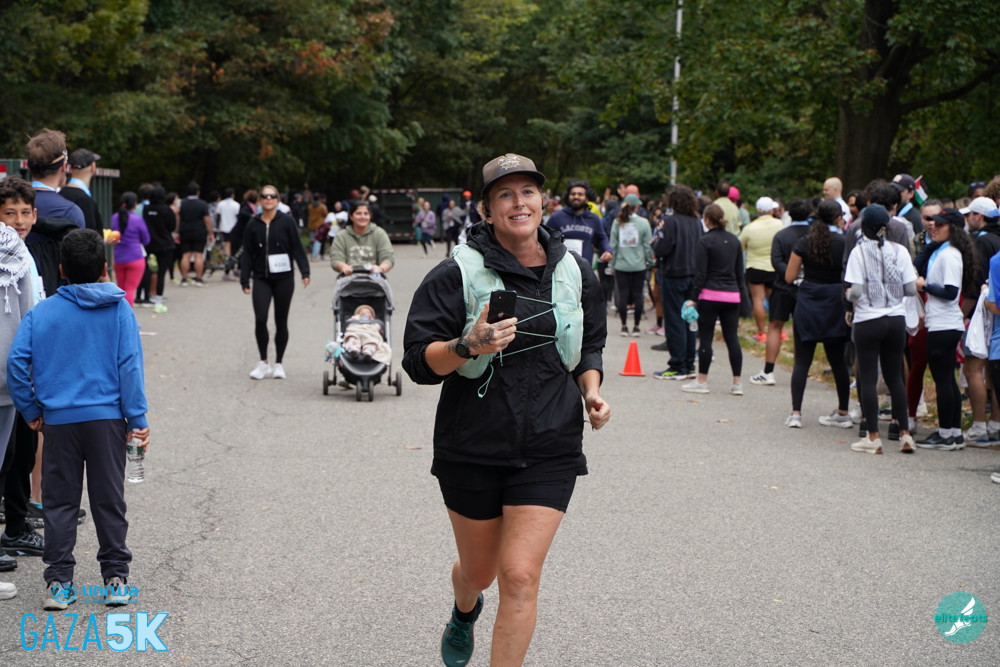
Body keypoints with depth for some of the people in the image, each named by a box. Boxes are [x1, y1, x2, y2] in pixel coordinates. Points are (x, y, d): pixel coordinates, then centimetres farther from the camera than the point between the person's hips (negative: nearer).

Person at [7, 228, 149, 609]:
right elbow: (130, 365, -6)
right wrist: (137, 419, -3)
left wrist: (31, 411, 7)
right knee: (109, 500, 8)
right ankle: (116, 580, 12)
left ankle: (58, 582, 7)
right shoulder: (119, 310, -3)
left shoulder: (41, 313, 1)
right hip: (107, 418, -1)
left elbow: (16, 363, -3)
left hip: (58, 421, 1)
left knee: (59, 502, 8)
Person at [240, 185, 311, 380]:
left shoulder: (286, 221, 0)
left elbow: (297, 247, 0)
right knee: (260, 319, -13)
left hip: (283, 278, -1)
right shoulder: (253, 224, 6)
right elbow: (247, 253, 9)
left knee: (281, 322, 5)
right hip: (261, 278, 1)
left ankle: (278, 364, 17)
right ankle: (263, 362, 2)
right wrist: (245, 280, 5)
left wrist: (305, 272, -8)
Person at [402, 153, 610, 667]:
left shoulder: (574, 272, 5)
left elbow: (590, 346, 21)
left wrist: (592, 391, 2)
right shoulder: (459, 273, -8)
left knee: (520, 577, -11)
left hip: (549, 449, 1)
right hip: (473, 447, -1)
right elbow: (419, 362, -10)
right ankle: (465, 610, 55)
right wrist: (469, 346, -28)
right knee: (479, 569, 17)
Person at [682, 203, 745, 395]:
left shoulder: (705, 241, -9)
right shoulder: (734, 240, 10)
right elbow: (739, 271, 15)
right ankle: (737, 383, 5)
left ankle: (702, 381, 7)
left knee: (705, 338, 2)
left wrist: (693, 298, -7)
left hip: (711, 295, -5)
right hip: (732, 295, 6)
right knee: (732, 338, 6)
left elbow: (700, 273, -10)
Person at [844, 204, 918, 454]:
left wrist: (850, 306, 6)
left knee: (868, 378, 3)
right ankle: (904, 434, 10)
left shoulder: (859, 252, -9)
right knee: (895, 377, 12)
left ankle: (873, 437, 3)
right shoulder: (900, 251, -1)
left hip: (867, 321, -3)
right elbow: (911, 289, -2)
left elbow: (855, 290, -14)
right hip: (896, 319, 3)